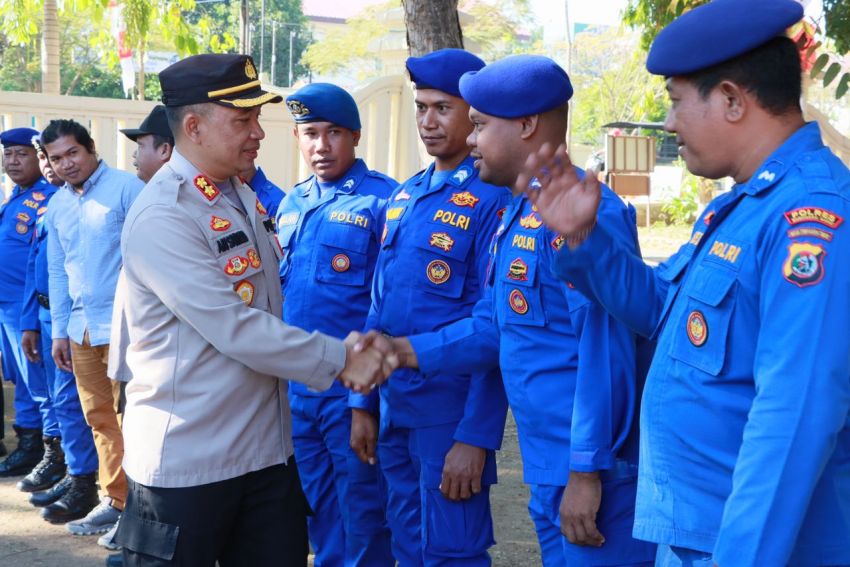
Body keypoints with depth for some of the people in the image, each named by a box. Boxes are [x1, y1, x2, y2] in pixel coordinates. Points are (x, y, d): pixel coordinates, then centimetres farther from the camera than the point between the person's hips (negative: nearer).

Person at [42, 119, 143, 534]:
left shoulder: (126, 187, -7)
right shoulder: (56, 207, 13)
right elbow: (57, 272, 18)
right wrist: (60, 331, 15)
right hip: (82, 327, 7)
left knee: (126, 418, -1)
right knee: (99, 418, 11)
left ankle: (121, 501, 7)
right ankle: (115, 497, 20)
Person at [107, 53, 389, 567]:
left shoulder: (244, 198, 11)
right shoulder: (162, 217, -18)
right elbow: (234, 329, -22)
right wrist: (340, 359, -17)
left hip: (267, 449, 8)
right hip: (188, 461, -8)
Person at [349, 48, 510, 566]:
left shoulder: (494, 199, -12)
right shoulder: (404, 196, 11)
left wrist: (476, 436, -18)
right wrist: (363, 403, 13)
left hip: (451, 412, -7)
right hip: (394, 408, 7)